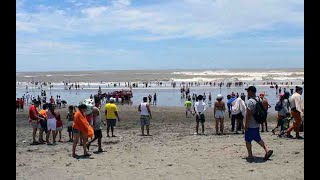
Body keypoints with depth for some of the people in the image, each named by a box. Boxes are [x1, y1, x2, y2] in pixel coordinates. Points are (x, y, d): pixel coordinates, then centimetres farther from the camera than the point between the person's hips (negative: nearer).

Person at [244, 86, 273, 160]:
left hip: (250, 125, -9)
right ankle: (267, 149, 9)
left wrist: (246, 124, -18)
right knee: (257, 139, 19)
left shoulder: (250, 101, -20)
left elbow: (248, 114, -23)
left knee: (248, 140, 4)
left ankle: (250, 155, 10)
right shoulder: (258, 100, 8)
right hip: (257, 124, 9)